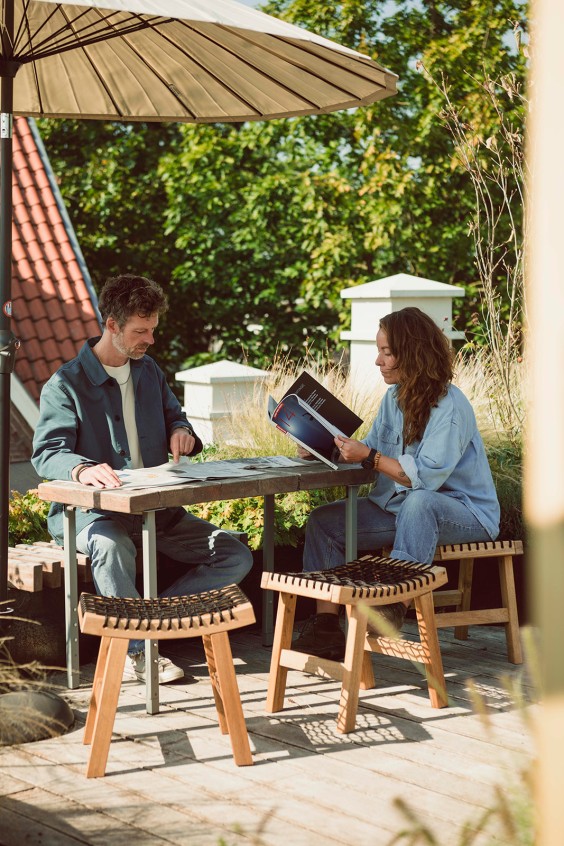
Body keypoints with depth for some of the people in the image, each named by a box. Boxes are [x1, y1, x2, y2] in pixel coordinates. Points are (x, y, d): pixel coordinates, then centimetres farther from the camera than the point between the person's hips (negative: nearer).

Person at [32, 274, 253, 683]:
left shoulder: (149, 371, 13)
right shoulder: (66, 384, -7)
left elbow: (174, 416, 27)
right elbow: (47, 452, -19)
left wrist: (182, 432, -1)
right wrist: (82, 469, -43)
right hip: (92, 511, -6)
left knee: (236, 557, -9)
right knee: (112, 547, -42)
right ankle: (138, 649, -24)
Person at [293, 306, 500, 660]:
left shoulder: (450, 406, -20)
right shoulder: (395, 396, 5)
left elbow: (427, 476, -28)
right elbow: (372, 452, 9)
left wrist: (369, 456, -30)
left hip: (463, 513, -8)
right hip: (401, 507, 8)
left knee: (418, 501, -42)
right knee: (324, 521, -8)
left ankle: (396, 602, -37)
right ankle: (326, 627, -16)